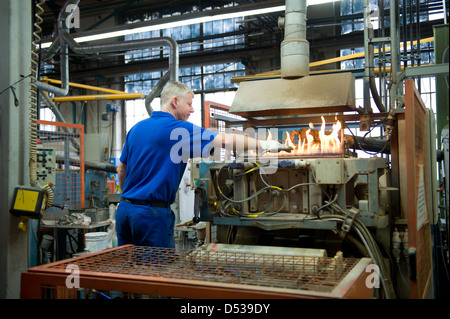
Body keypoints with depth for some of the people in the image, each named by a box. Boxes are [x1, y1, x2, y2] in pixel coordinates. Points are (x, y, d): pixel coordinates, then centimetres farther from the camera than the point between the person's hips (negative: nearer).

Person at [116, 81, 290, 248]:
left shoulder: (136, 128, 13)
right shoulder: (179, 129, -10)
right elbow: (224, 140, -13)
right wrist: (263, 144, -3)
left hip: (124, 209, 8)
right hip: (153, 212, -8)